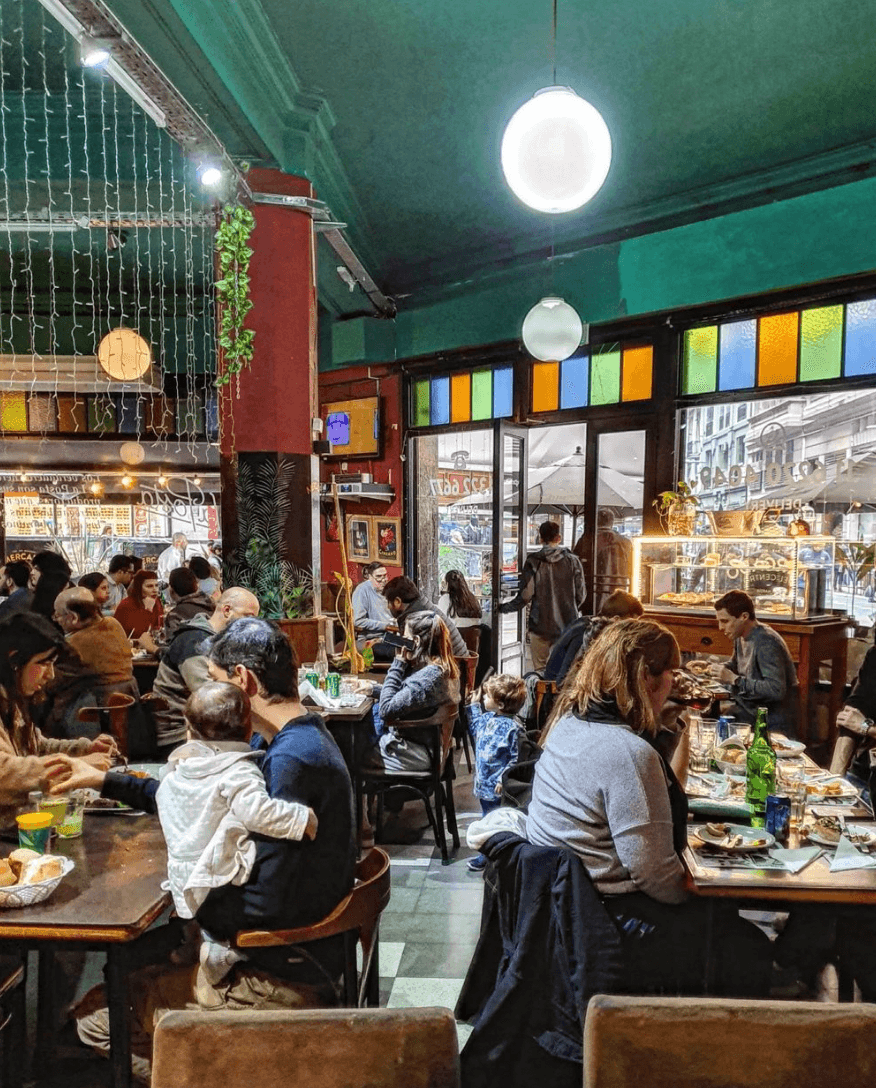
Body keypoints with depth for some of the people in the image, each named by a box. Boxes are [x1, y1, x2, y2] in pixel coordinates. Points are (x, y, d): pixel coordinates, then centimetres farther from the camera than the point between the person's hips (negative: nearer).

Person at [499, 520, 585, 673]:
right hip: (567, 626, 2)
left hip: (540, 626, -2)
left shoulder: (534, 561, -6)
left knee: (540, 670, 7)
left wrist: (503, 607, 8)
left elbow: (525, 595, -8)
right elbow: (580, 595, 4)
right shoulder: (573, 561, -1)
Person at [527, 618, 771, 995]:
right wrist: (692, 896, -7)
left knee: (722, 911, 25)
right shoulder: (629, 752, -28)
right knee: (750, 951, 6)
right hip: (605, 926, -9)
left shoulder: (568, 722, 0)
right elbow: (651, 870, -24)